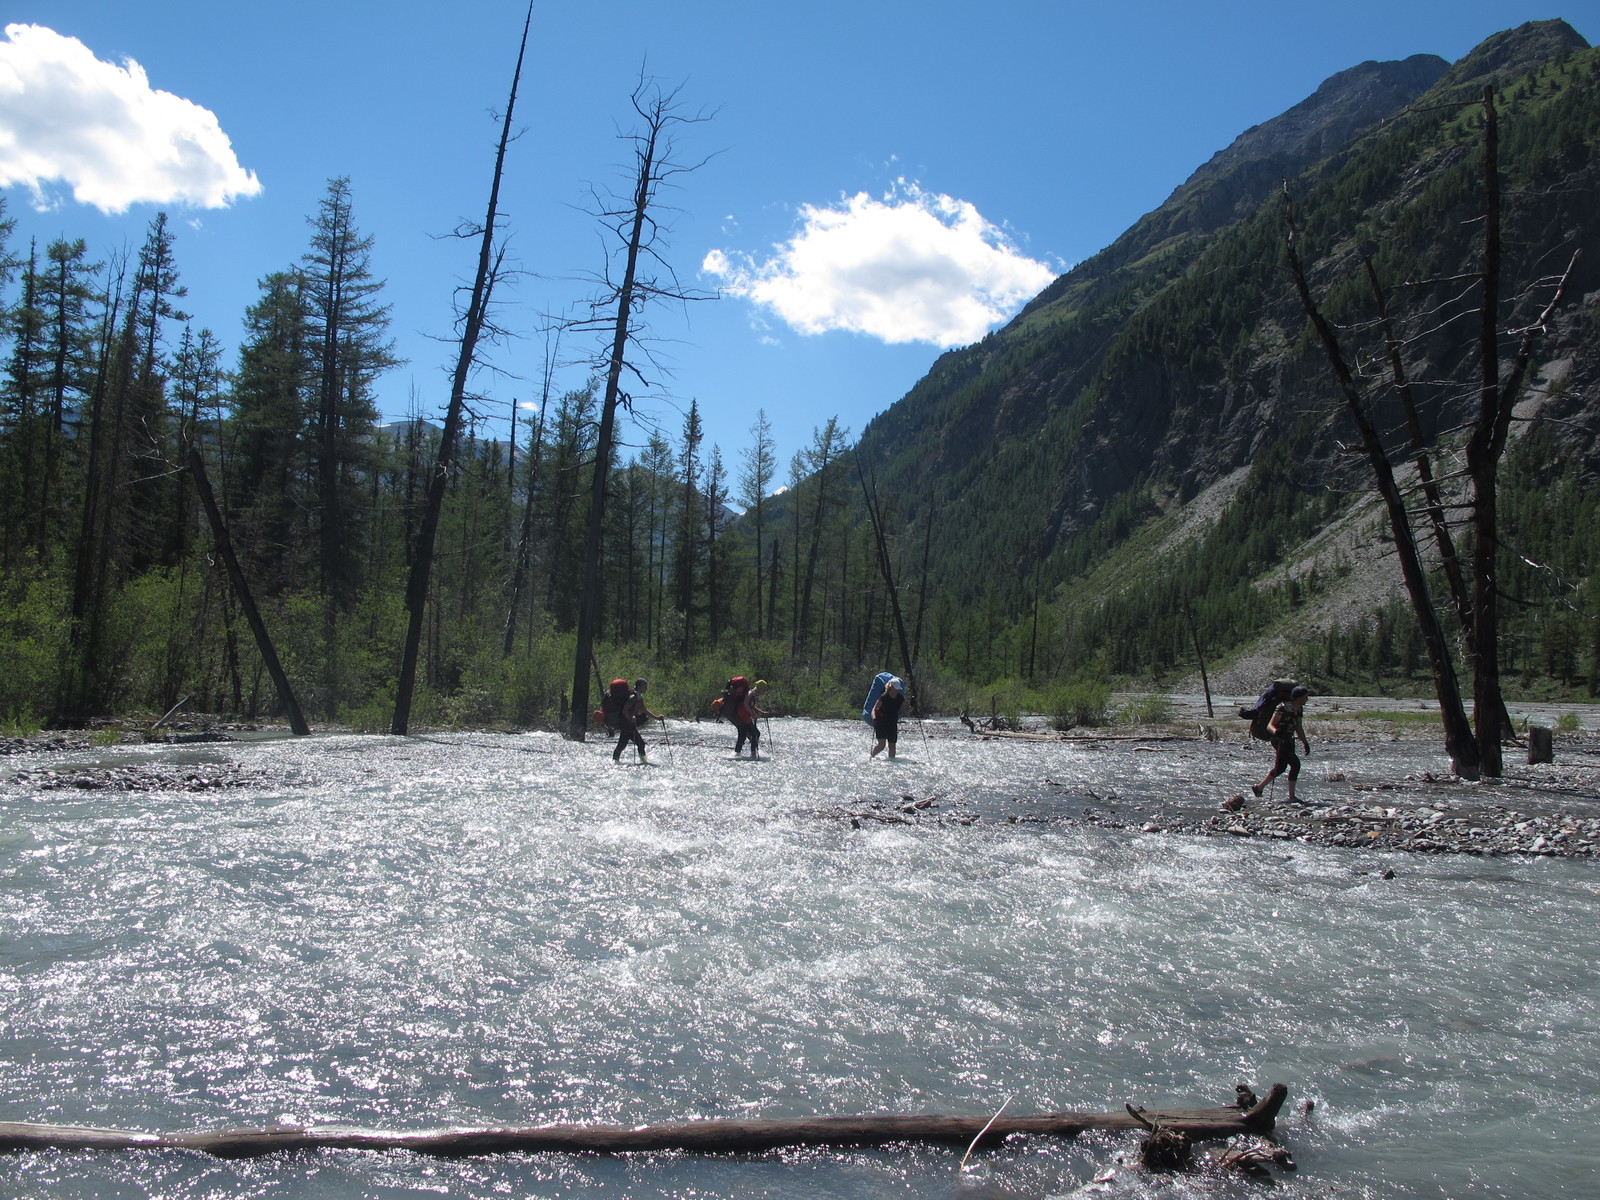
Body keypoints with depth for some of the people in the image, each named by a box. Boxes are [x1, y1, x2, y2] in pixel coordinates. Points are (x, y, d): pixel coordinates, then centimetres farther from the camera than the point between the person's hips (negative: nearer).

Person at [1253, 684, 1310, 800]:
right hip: (1279, 740, -9)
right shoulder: (1282, 708, -17)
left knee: (1281, 768, 10)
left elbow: (1299, 728, 20)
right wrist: (1275, 731, -41)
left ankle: (1259, 787, 24)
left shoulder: (1299, 709, 8)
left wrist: (1305, 743, 16)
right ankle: (1291, 797, -12)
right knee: (1295, 764, -18)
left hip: (1289, 741, 9)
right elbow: (1269, 726, -20)